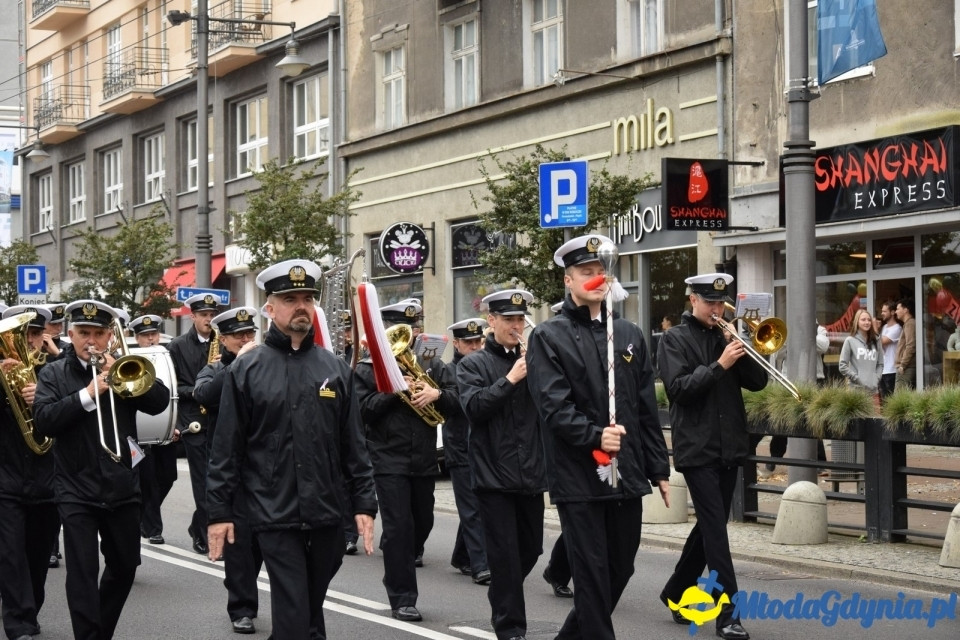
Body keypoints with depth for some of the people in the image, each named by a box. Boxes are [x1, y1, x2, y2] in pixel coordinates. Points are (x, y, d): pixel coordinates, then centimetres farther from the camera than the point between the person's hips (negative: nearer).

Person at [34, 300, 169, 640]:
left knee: (125, 565, 15)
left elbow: (160, 401, -7)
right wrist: (88, 393, -22)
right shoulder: (54, 374, 2)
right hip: (77, 491, -3)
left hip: (122, 486, 3)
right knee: (82, 572, -8)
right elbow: (43, 421, -13)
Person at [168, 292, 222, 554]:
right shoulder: (179, 346, 2)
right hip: (193, 420, -3)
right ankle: (208, 537, 0)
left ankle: (199, 529, 20)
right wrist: (196, 391, -15)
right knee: (203, 481, -4)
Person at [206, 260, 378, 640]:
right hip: (274, 515, -3)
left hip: (326, 513, 3)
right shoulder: (245, 371, -2)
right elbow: (226, 448, -1)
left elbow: (353, 445, 8)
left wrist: (364, 503, 2)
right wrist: (219, 510, -4)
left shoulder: (336, 369, 6)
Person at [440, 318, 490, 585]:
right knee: (472, 509, -6)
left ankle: (461, 558, 26)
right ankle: (480, 565, -8)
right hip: (461, 450, -4)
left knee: (472, 508, 11)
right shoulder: (449, 371, 1)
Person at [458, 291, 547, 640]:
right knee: (504, 554, -3)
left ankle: (502, 601, 38)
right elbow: (474, 407, -14)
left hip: (531, 474, 4)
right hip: (494, 474, -4)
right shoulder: (473, 364, 0)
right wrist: (510, 379, -19)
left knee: (530, 550, 13)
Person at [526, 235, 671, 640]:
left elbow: (646, 408, 13)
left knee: (620, 570, 13)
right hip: (578, 476, -5)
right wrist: (595, 436, -25)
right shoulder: (548, 337, -2)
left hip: (627, 474, 5)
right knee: (592, 575, -2)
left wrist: (659, 469, 11)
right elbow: (554, 406, -12)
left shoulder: (629, 335, 13)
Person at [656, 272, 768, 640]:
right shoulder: (675, 339, -3)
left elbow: (758, 382, 7)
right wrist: (719, 365, -21)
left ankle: (675, 593, 29)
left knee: (709, 526, 13)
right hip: (697, 447, -6)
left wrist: (742, 352, -9)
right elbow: (678, 388, -14)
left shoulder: (725, 337, 13)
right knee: (715, 529, -10)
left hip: (729, 446, 6)